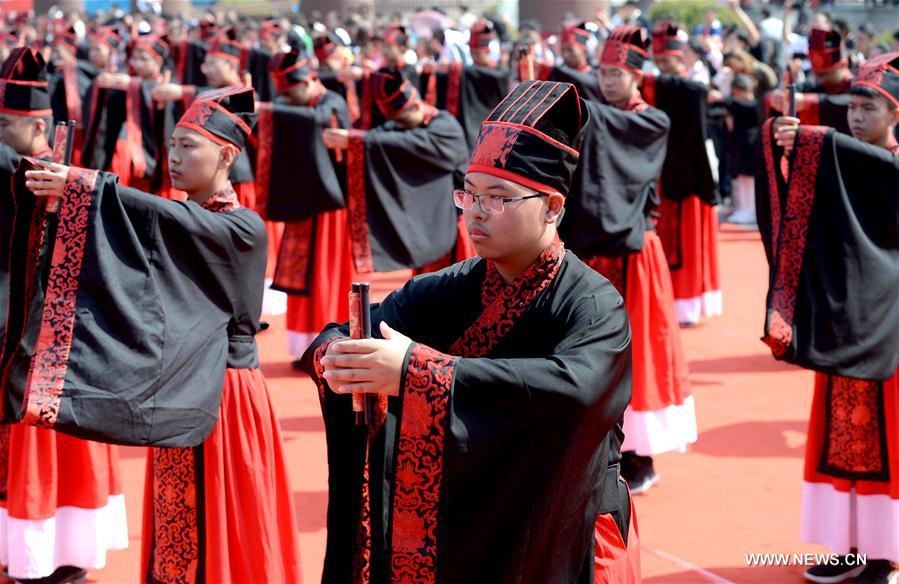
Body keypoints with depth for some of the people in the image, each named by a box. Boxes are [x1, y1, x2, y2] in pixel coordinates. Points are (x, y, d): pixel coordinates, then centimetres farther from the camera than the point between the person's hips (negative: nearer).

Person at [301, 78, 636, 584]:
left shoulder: (592, 304, -17)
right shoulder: (446, 290, -1)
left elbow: (574, 387, -37)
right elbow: (336, 336, -5)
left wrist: (416, 372, -41)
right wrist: (338, 358, -31)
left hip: (553, 541, -4)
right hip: (451, 530, 4)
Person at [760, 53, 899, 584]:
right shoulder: (846, 160, 9)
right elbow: (802, 211, -4)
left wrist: (808, 139, -37)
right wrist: (782, 145, -21)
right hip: (841, 312, 6)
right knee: (841, 432, 8)